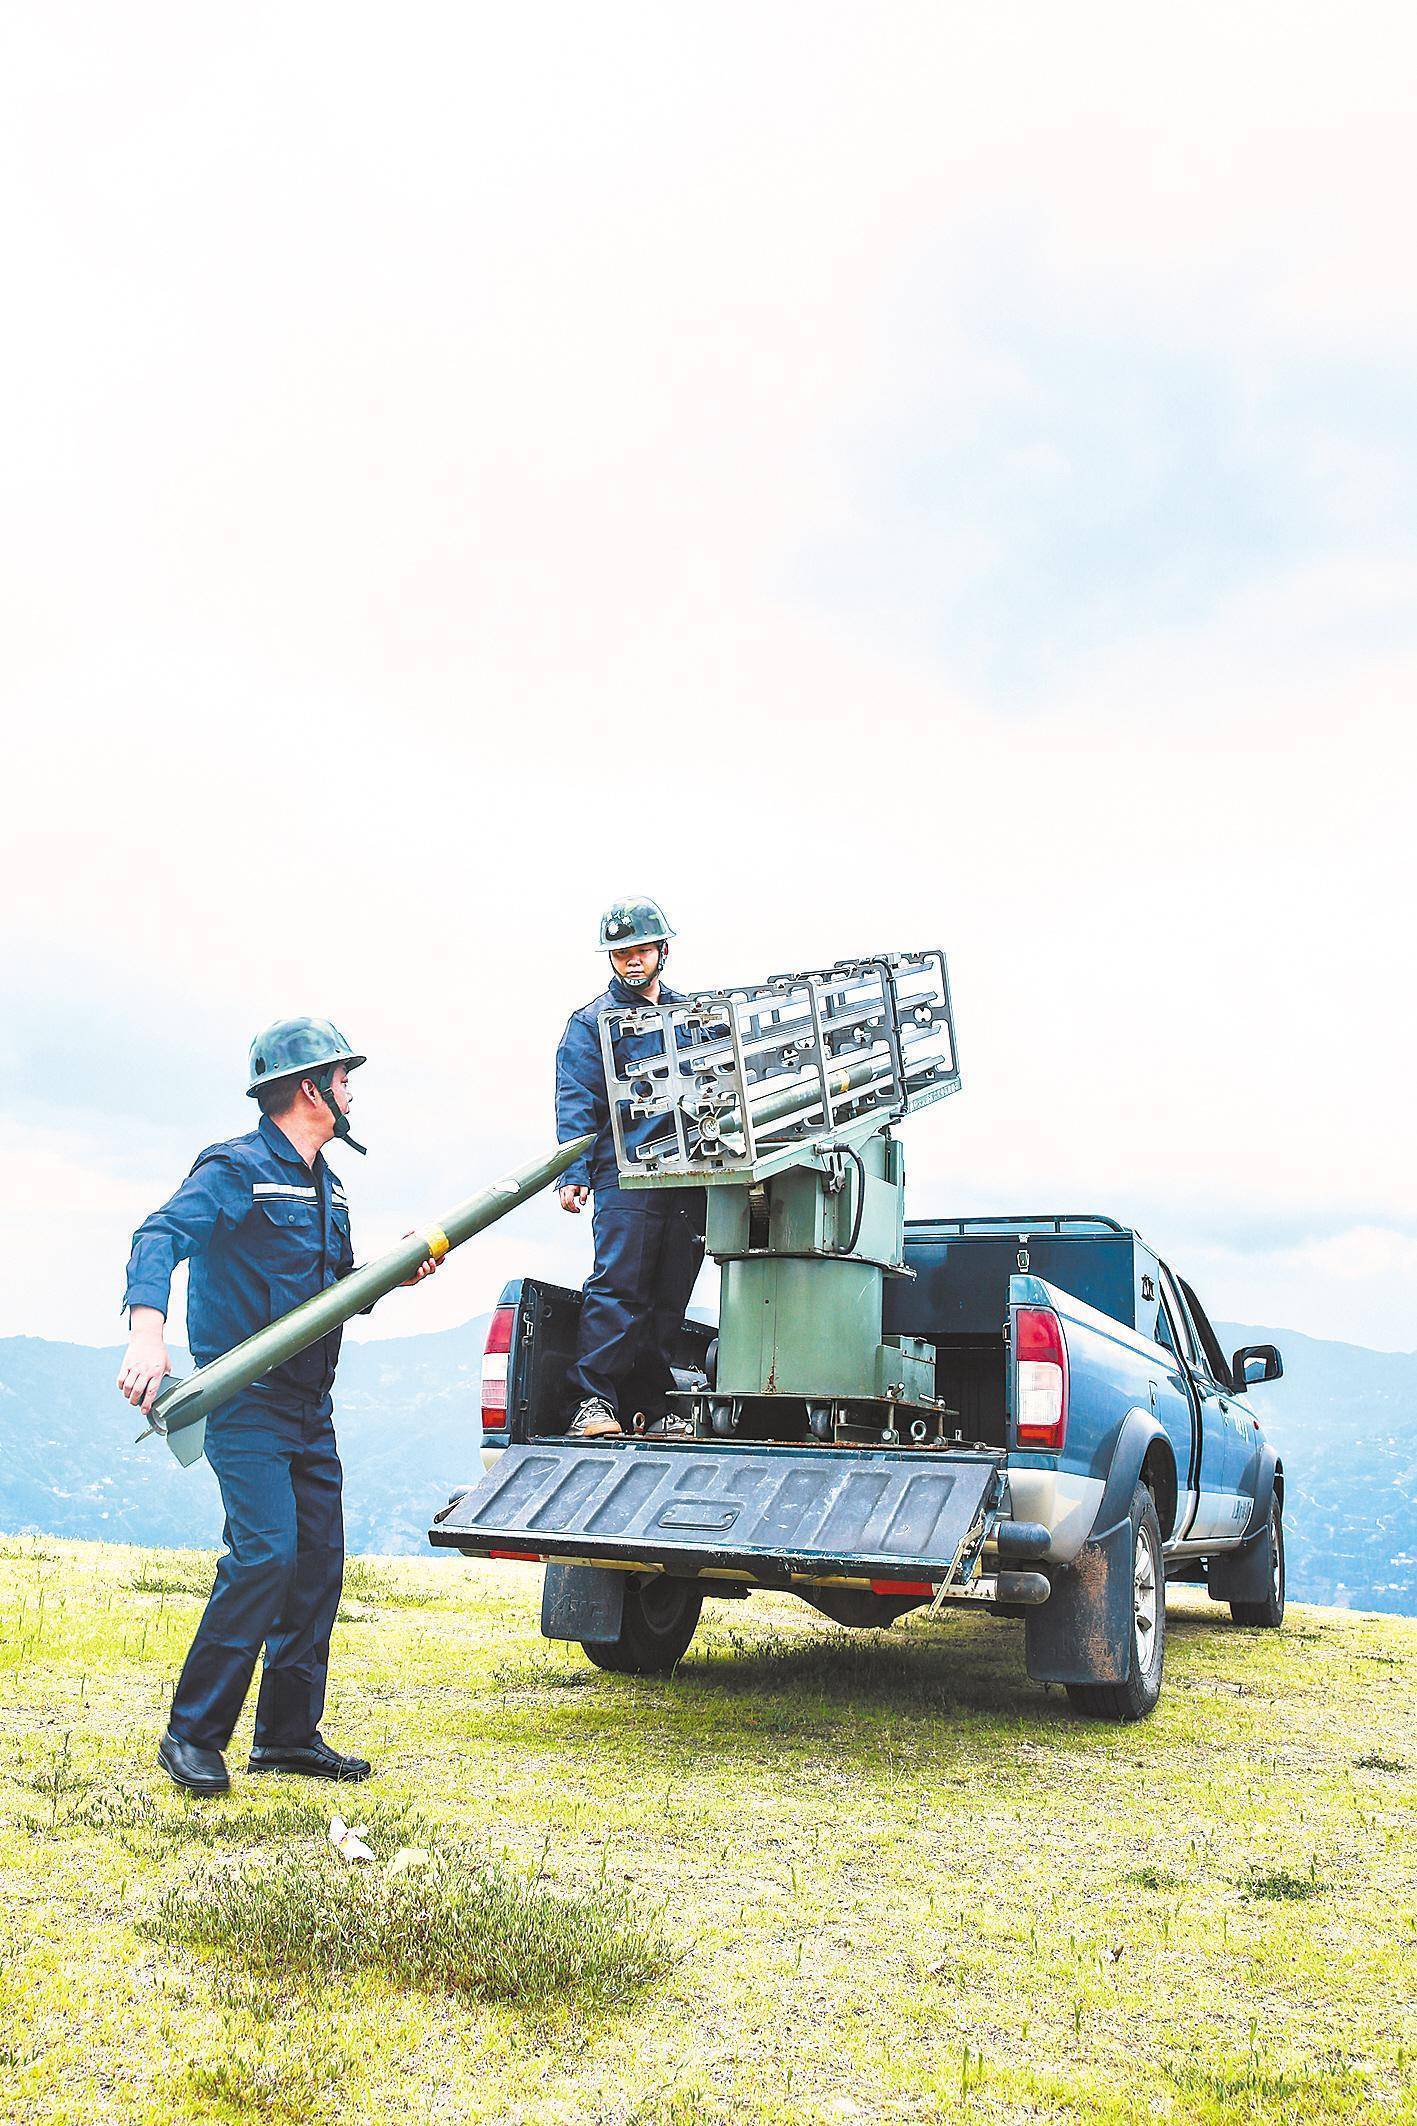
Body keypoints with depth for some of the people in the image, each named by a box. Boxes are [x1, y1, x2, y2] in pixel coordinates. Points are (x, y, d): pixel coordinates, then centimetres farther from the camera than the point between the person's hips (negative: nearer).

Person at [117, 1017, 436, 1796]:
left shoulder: (324, 1183, 16)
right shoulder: (237, 1169, -11)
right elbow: (160, 1236, -27)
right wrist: (147, 1330, -43)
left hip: (309, 1405, 8)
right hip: (245, 1401, -8)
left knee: (319, 1562, 7)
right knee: (264, 1554, -17)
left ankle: (288, 1734, 18)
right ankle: (192, 1734, -3)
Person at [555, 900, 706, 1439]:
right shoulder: (592, 1021, 5)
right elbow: (576, 1104, -2)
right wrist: (573, 1174, -12)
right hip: (625, 1172, -5)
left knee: (670, 1293, 6)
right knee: (617, 1285, -12)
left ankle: (648, 1401, 14)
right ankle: (594, 1399, -9)